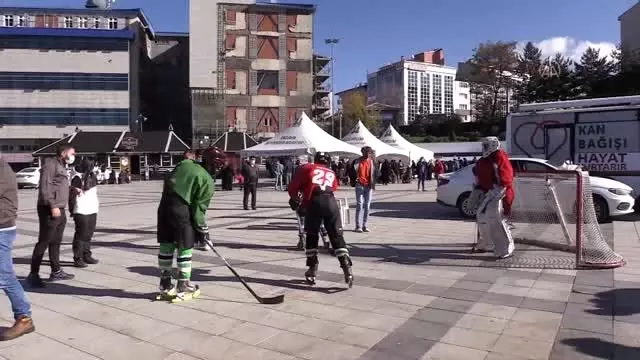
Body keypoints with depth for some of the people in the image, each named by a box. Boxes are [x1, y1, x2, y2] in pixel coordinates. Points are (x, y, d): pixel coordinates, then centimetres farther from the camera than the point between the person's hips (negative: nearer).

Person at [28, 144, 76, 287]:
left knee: (56, 242, 14)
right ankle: (33, 274, 0)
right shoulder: (50, 164, -9)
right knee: (43, 242, -6)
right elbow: (45, 187, -18)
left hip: (60, 210, 10)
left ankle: (56, 271, 21)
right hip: (50, 210, -10)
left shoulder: (61, 166, 20)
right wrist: (53, 206, -22)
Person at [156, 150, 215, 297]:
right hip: (182, 210, -7)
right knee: (185, 248, 6)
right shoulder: (208, 181, -5)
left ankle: (165, 282, 29)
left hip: (165, 205, 7)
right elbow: (199, 207, -7)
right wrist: (203, 230, 0)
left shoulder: (184, 164, 13)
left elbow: (168, 181, 18)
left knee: (166, 245, 16)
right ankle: (183, 285, 14)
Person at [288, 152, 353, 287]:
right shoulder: (332, 174, 30)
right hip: (331, 203, 2)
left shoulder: (307, 168, 20)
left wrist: (294, 199, 34)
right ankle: (347, 269, -5)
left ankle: (312, 271, 18)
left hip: (314, 203, -2)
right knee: (337, 237, 6)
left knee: (311, 236, 14)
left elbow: (293, 186, 16)